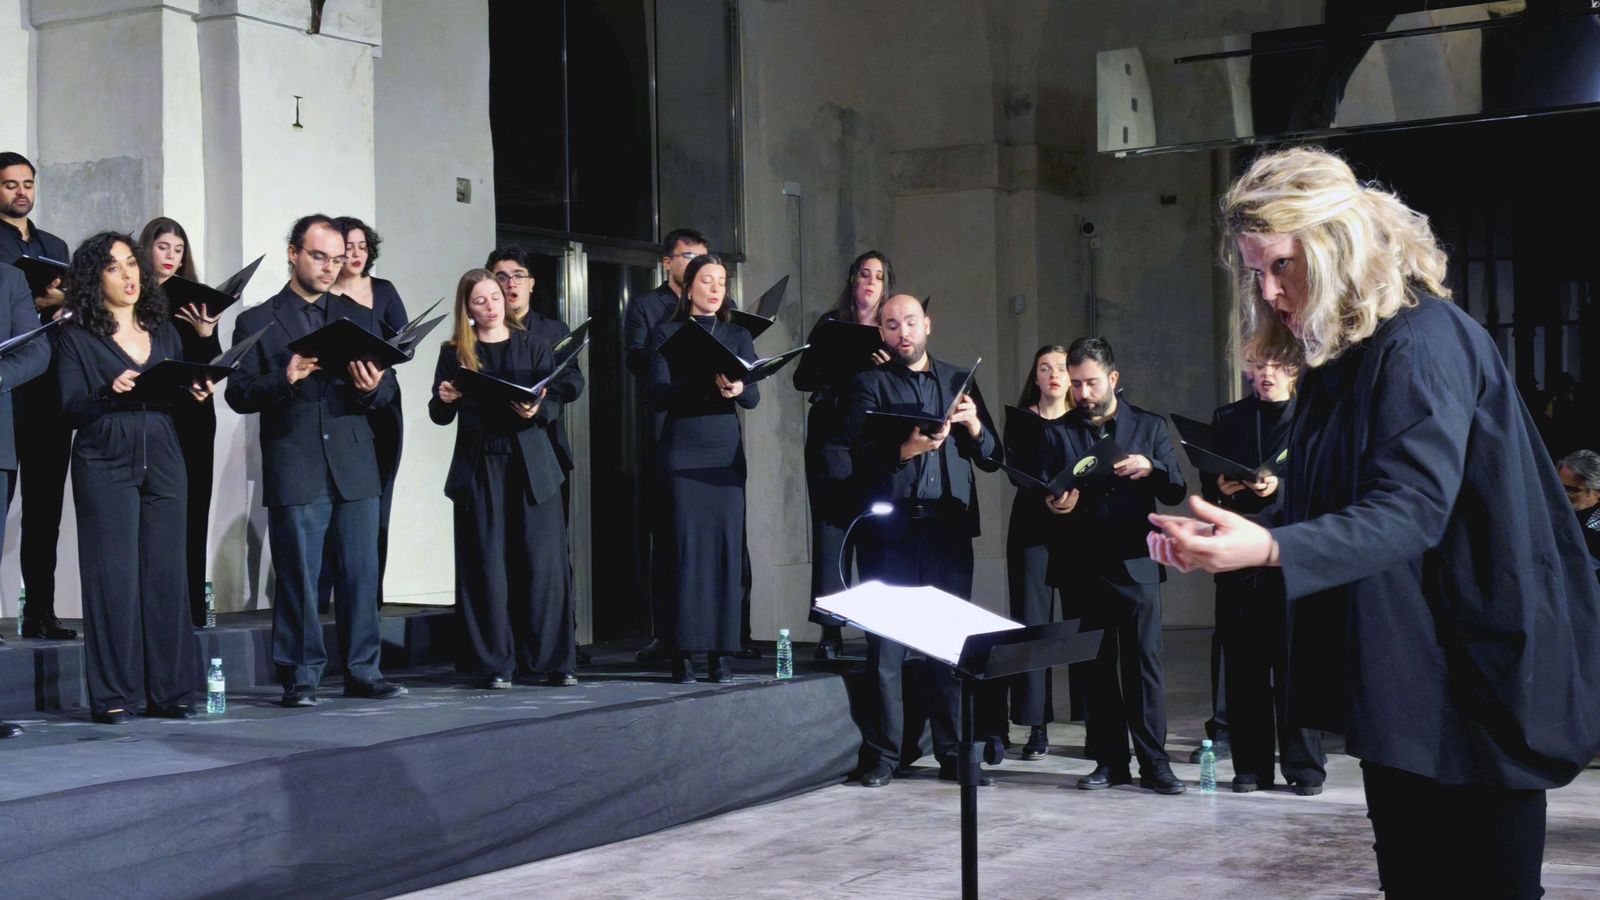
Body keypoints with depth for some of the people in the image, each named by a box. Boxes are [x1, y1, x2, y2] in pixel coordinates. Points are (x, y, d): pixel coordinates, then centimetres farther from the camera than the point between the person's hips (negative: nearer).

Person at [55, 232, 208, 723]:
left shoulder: (165, 332, 15)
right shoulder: (78, 338, 3)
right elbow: (71, 410, -4)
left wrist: (197, 392, -4)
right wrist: (110, 393, -21)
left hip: (163, 464, 4)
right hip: (106, 465, -4)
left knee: (167, 573, 2)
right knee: (113, 577, -4)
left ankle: (168, 691, 8)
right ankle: (112, 695, 2)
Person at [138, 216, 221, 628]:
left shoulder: (195, 300, 12)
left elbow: (215, 362, 6)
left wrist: (206, 334, -11)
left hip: (193, 419, 3)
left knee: (192, 512, 4)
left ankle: (191, 608, 8)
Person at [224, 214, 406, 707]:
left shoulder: (360, 317, 17)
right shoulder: (257, 322, 7)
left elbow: (387, 390, 12)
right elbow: (238, 395, -1)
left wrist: (372, 387, -11)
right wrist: (284, 378, -18)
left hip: (354, 466, 3)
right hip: (294, 470, -3)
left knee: (362, 574, 4)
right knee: (298, 577, 0)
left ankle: (363, 672, 13)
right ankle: (300, 678, 7)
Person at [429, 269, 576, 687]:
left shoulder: (532, 344, 9)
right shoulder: (454, 352, 10)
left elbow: (555, 402, 4)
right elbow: (439, 416, 9)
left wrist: (537, 410, -18)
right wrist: (444, 400, -13)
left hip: (530, 465, 0)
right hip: (478, 467, 0)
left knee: (543, 561, -3)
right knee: (487, 564, -1)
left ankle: (553, 660, 3)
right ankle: (495, 664, 5)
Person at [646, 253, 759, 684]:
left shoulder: (738, 336, 14)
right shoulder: (666, 334, 6)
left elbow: (754, 397, 3)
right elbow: (658, 396, -6)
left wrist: (737, 388, -20)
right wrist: (706, 384, -21)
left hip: (726, 453, 2)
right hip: (682, 451, -2)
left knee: (727, 546, -2)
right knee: (686, 546, -6)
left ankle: (721, 652, 1)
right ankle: (683, 652, -2)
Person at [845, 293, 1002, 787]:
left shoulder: (958, 380, 17)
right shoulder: (870, 384, 7)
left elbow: (991, 458, 14)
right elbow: (860, 455, -7)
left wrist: (973, 424, -5)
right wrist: (907, 449, -23)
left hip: (949, 526, 3)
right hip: (890, 529, -2)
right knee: (886, 643, -2)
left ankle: (954, 751, 9)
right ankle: (883, 754, 5)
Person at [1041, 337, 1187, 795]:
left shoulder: (1149, 427, 10)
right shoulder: (1057, 433, 12)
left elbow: (1175, 490, 4)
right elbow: (1043, 494, 6)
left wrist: (1151, 468, -17)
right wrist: (1053, 504, -18)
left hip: (1135, 564, -2)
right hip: (1081, 567, 2)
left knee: (1144, 662, -5)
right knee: (1094, 667, 4)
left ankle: (1154, 762, -2)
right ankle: (1109, 761, 10)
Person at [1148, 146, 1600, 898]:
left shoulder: (1424, 340, -16)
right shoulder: (1338, 355, 13)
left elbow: (1412, 511, -25)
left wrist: (1269, 548, -38)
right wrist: (1226, 537, 0)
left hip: (1470, 674, -9)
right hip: (1399, 670, 9)